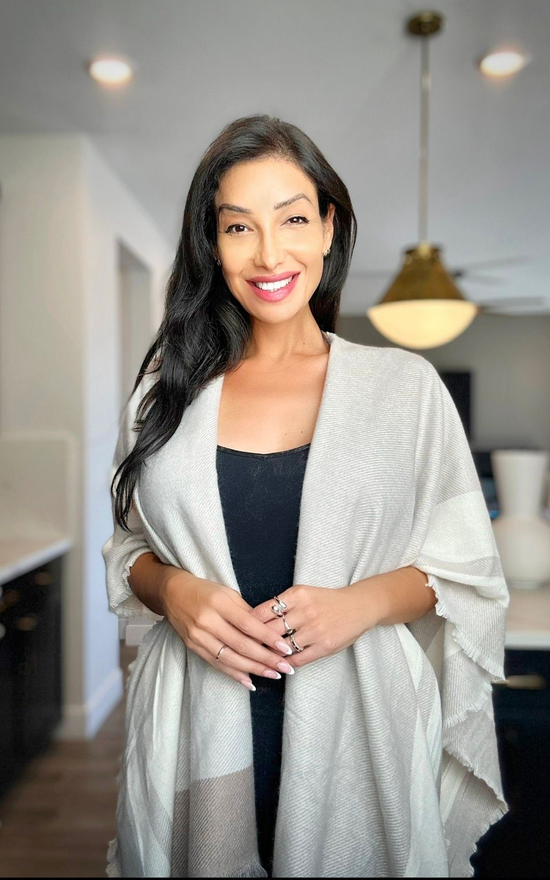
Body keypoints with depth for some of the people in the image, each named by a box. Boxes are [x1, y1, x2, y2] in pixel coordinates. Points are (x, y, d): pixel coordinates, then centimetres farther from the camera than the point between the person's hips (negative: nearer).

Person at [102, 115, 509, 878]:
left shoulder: (404, 385, -2)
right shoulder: (168, 390, 2)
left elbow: (468, 570, 1)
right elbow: (129, 550, 10)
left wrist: (364, 601, -17)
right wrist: (172, 589, -12)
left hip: (359, 726, -1)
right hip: (200, 726, 2)